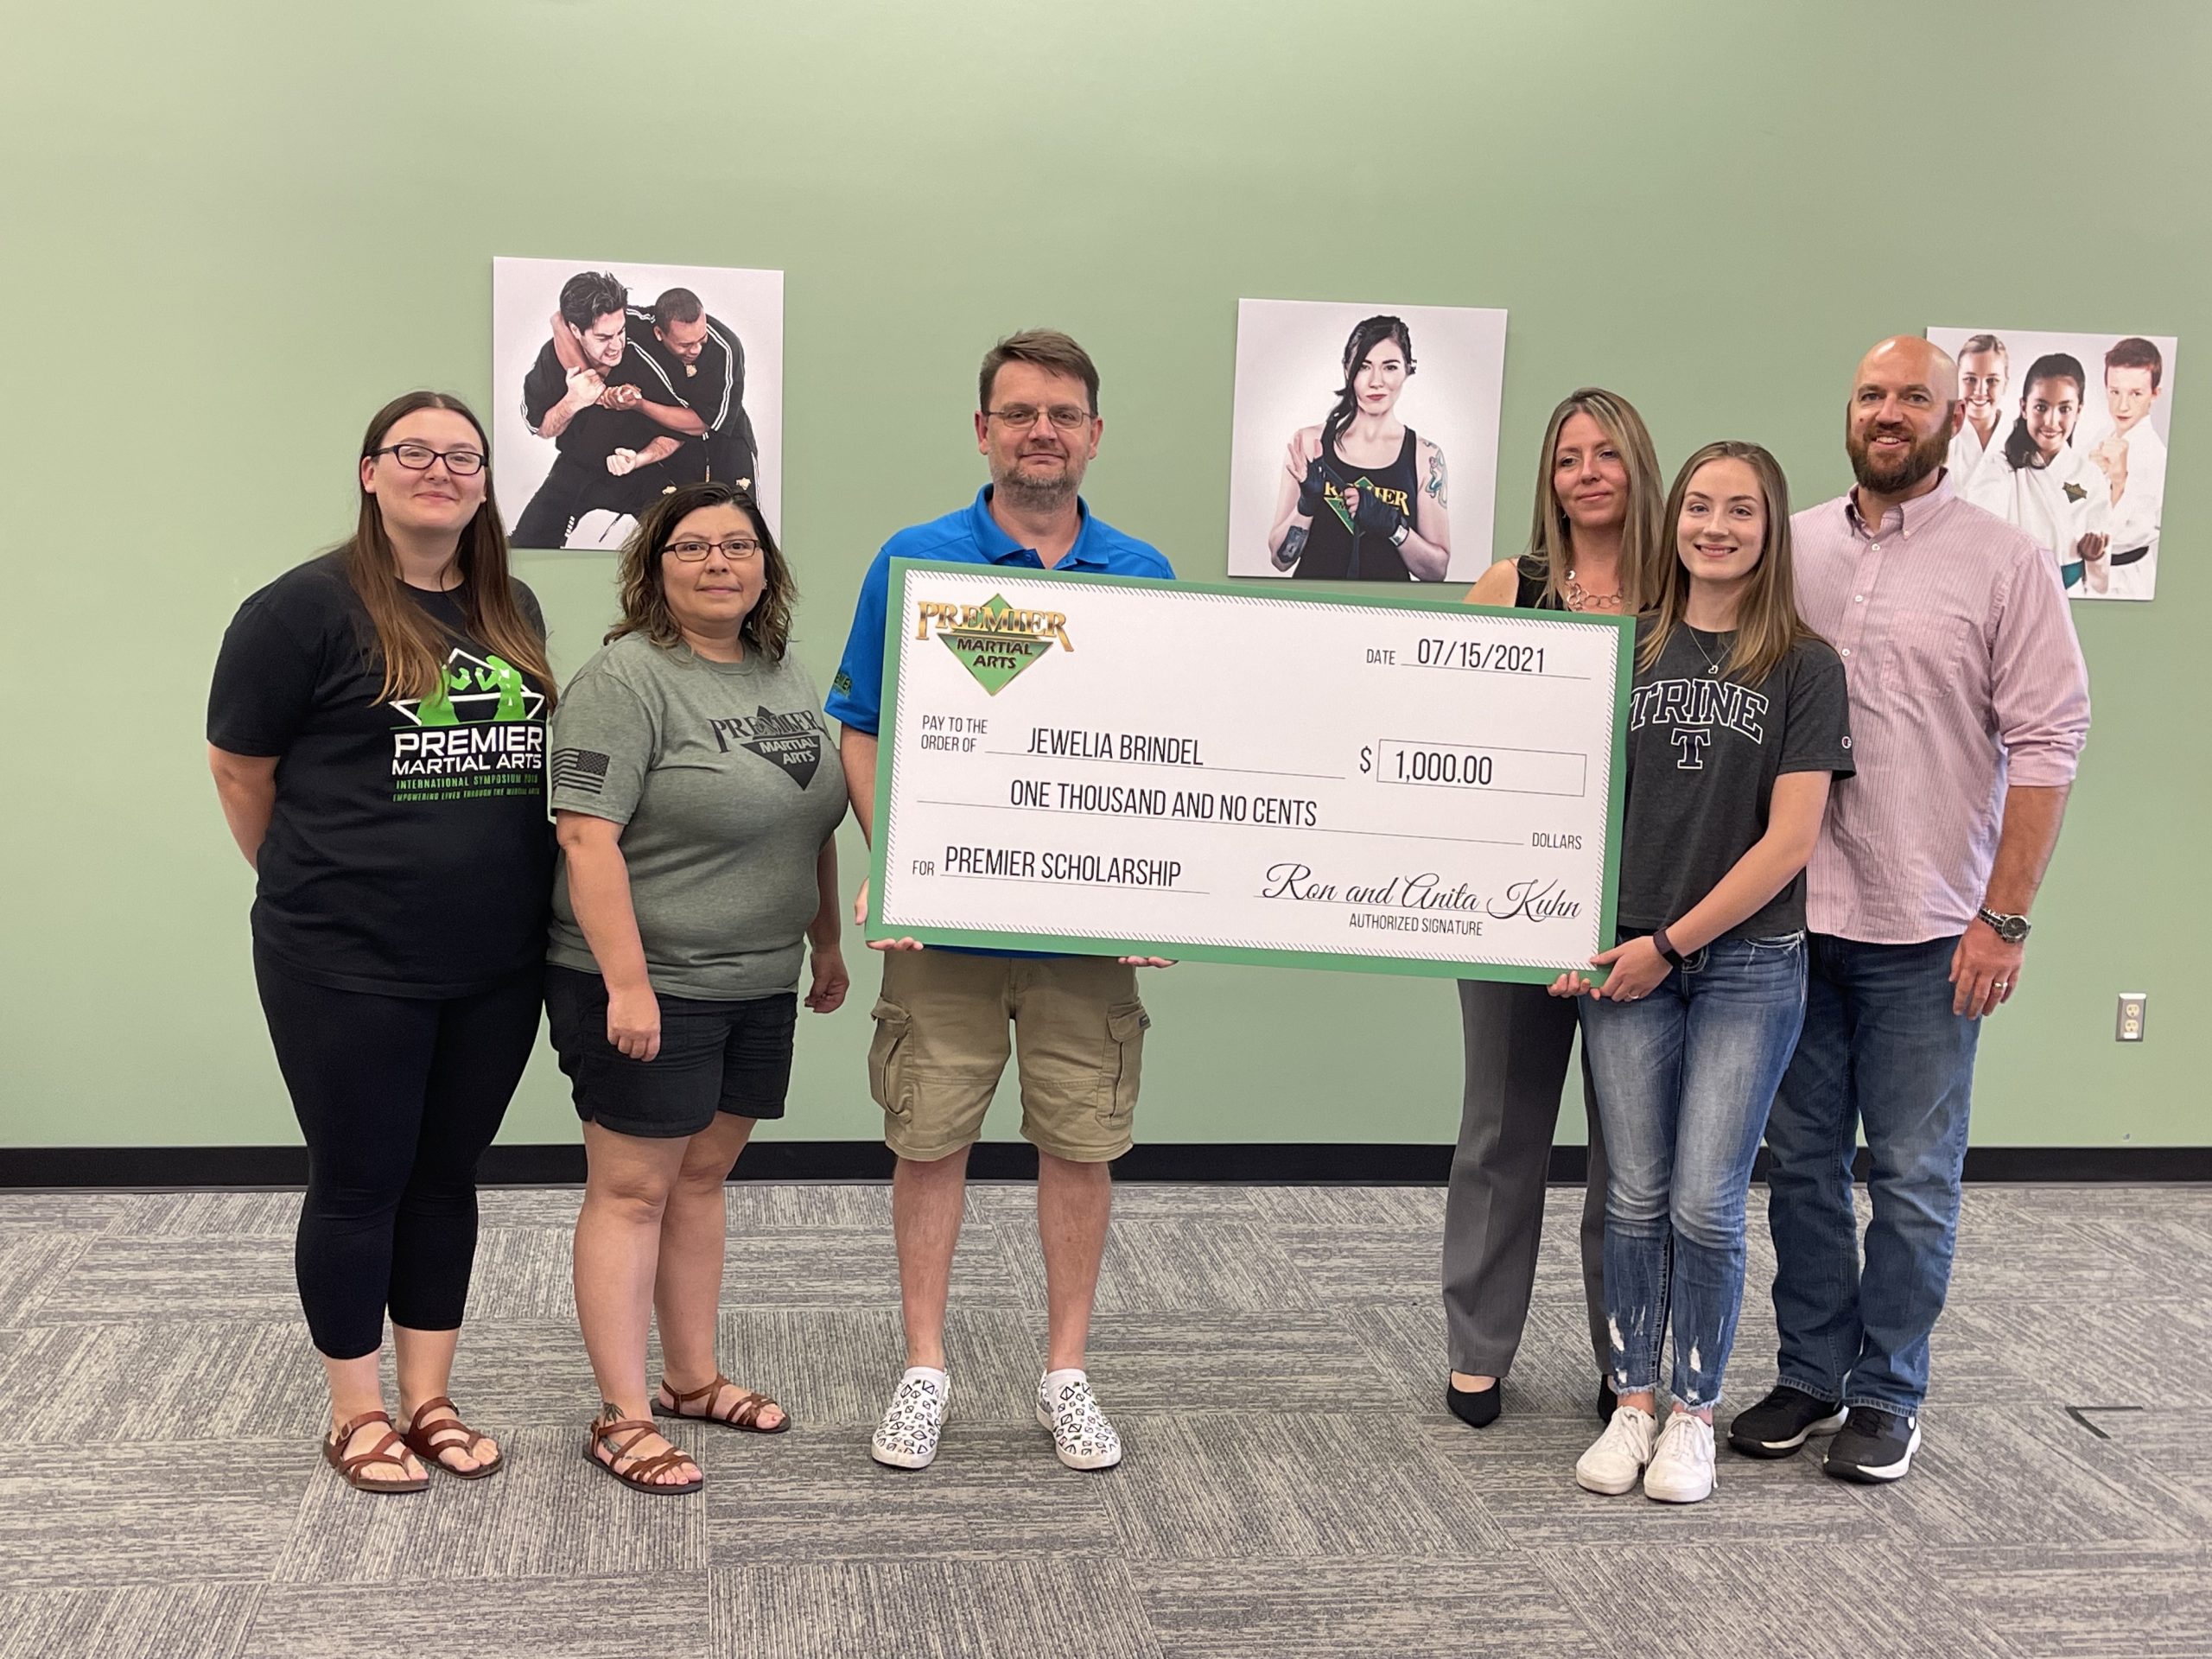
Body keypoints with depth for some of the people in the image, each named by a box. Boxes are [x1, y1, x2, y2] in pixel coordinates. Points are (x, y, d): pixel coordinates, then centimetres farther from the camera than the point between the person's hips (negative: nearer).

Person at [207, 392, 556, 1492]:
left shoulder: (514, 612, 8)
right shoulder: (308, 608, -9)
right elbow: (239, 769, -2)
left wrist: (494, 896, 11)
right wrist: (317, 889, 6)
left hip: (495, 965, 5)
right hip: (350, 969, -5)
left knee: (447, 1178, 14)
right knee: (360, 1183, 6)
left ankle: (428, 1401, 28)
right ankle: (356, 1416, 22)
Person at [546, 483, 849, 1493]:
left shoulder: (785, 676, 11)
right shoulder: (626, 680, -14)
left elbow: (814, 821, 19)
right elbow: (587, 838, -19)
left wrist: (826, 944, 18)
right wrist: (626, 984, -23)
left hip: (757, 987, 7)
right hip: (648, 988, -7)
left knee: (702, 1179, 16)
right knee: (632, 1190, 0)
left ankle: (692, 1379, 27)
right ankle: (622, 1419, 7)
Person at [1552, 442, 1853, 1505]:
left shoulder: (1804, 665, -2)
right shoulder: (1629, 649, 6)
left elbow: (1790, 837, -7)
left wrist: (1673, 942, -9)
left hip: (1747, 963, -2)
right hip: (1626, 961, 2)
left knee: (1706, 1201, -2)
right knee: (1636, 1196, 6)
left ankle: (1694, 1411, 16)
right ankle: (1633, 1402, 20)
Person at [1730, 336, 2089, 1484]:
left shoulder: (2004, 564, -3)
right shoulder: (1791, 548, 7)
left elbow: (2047, 743, -5)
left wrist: (2005, 918, -11)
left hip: (1925, 933, -3)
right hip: (1792, 915, 4)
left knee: (1913, 1176, 5)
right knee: (1802, 1162, 12)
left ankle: (1889, 1396, 19)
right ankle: (1812, 1375, 25)